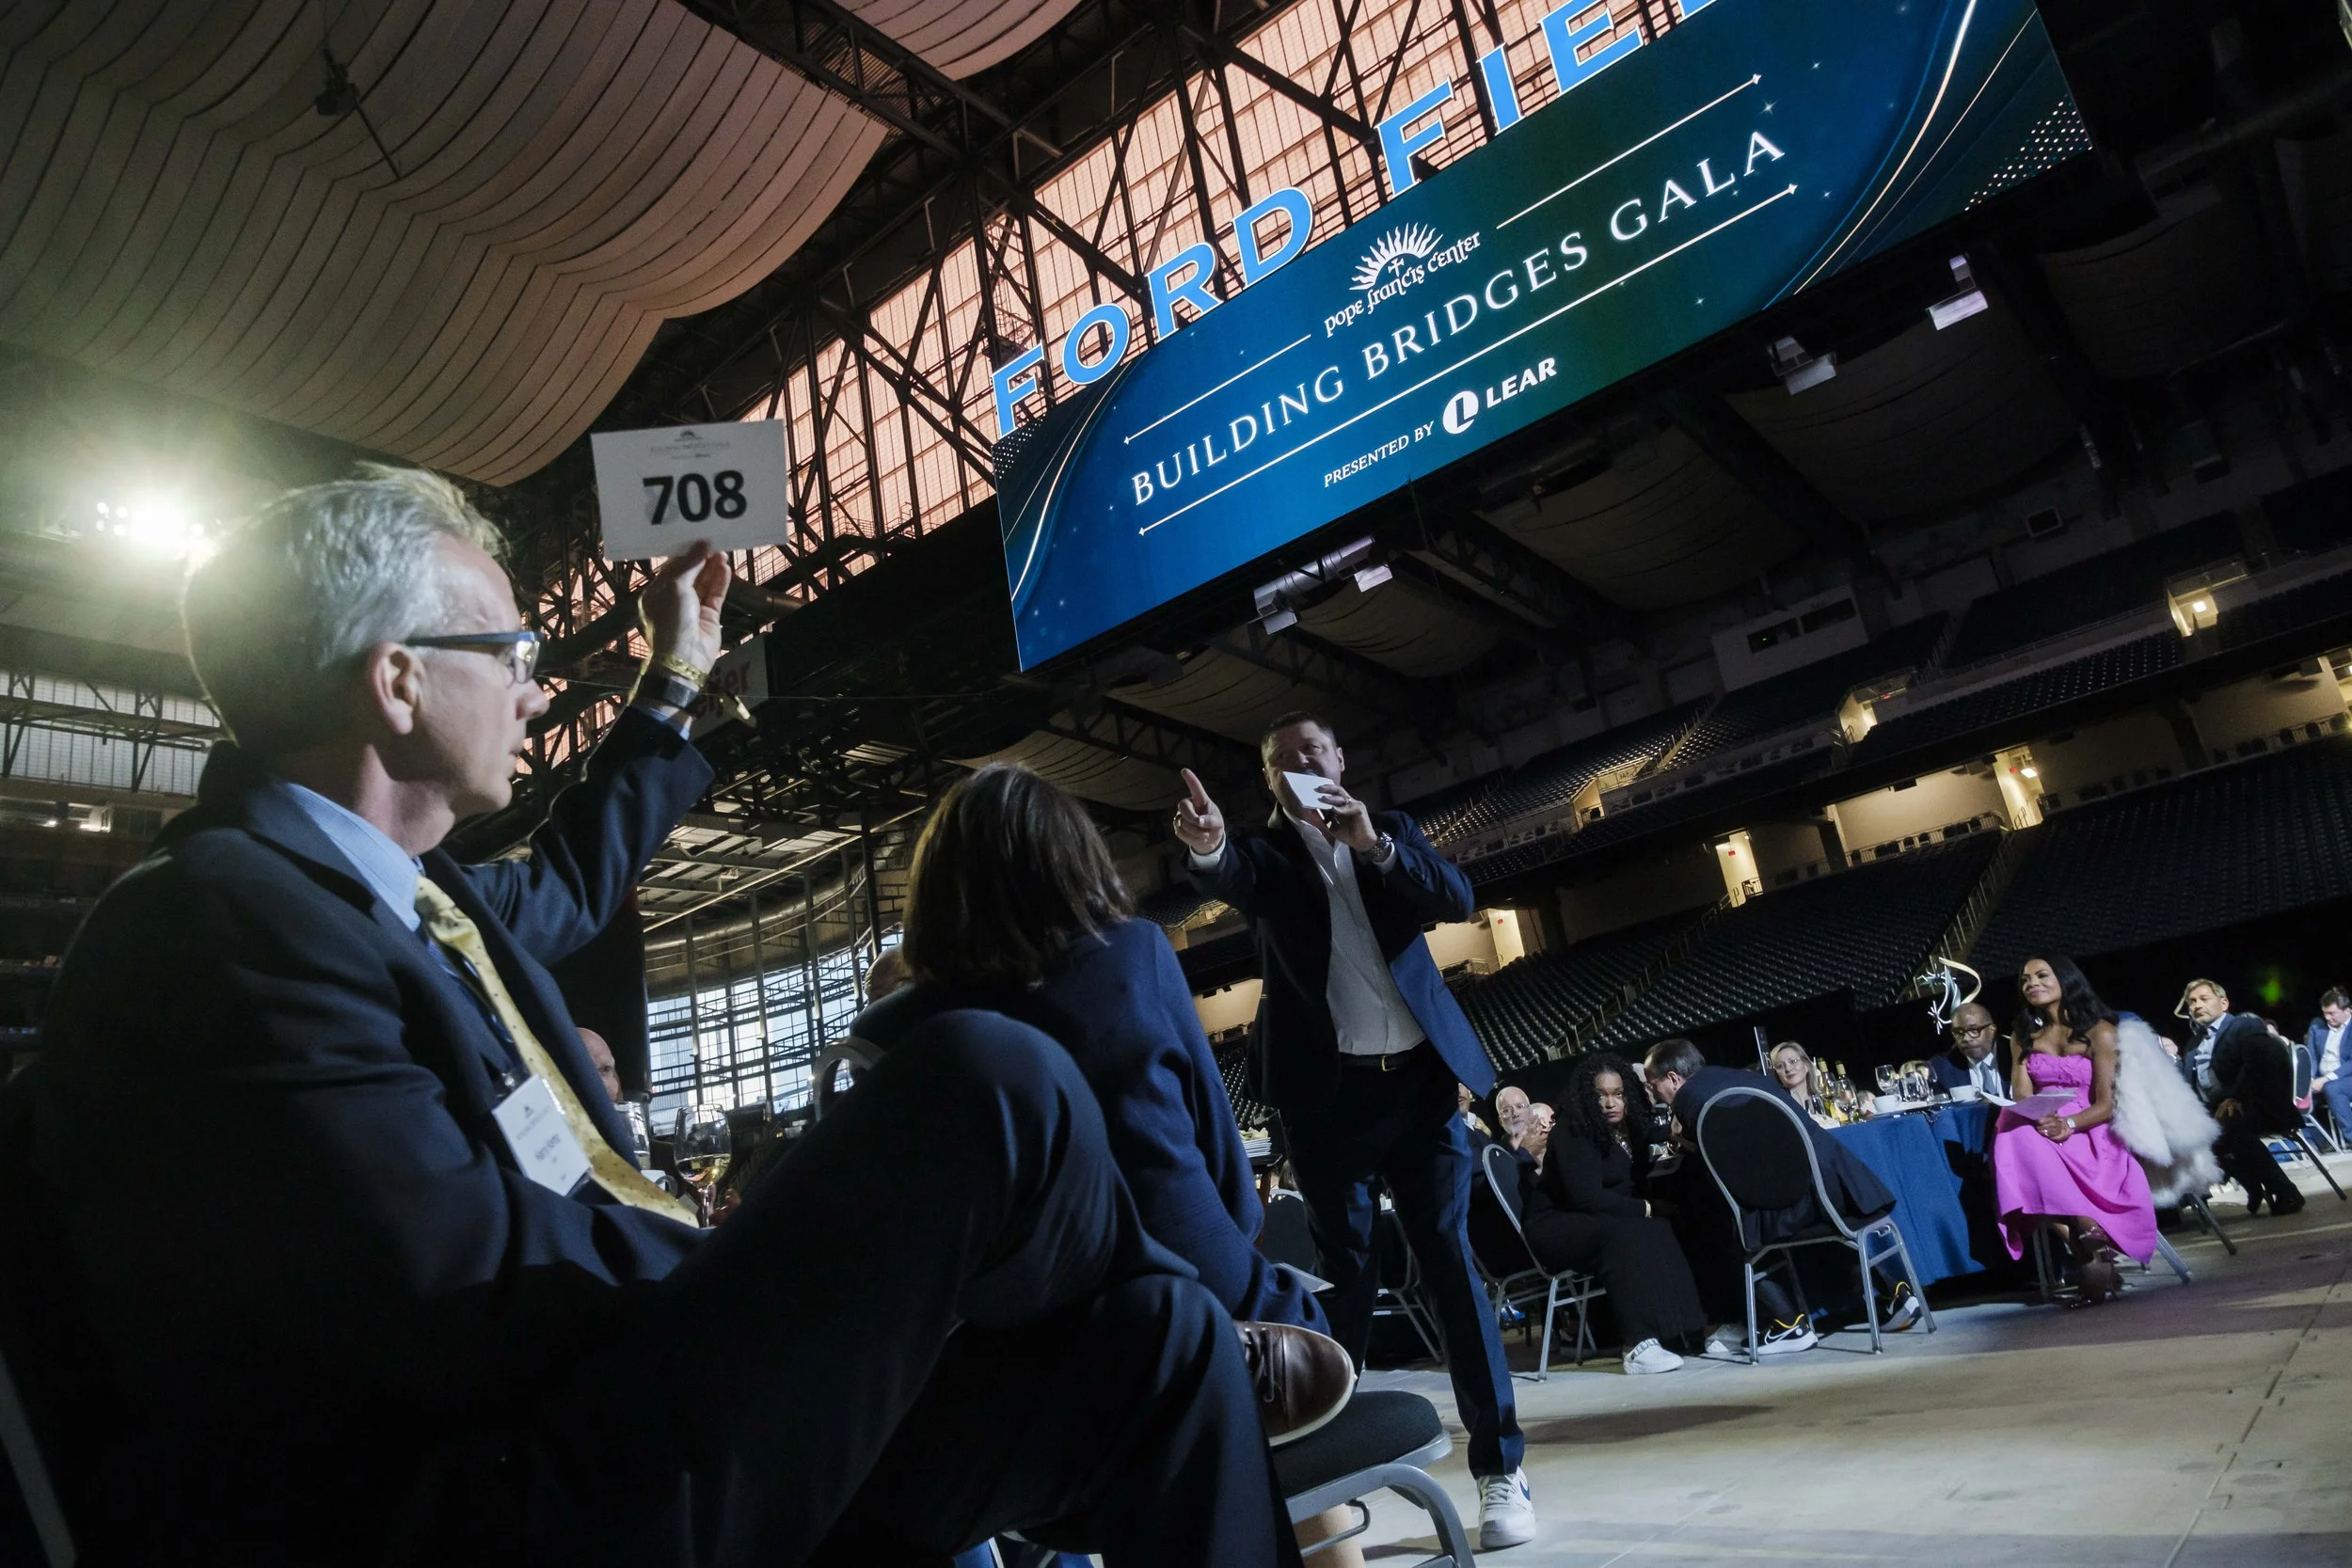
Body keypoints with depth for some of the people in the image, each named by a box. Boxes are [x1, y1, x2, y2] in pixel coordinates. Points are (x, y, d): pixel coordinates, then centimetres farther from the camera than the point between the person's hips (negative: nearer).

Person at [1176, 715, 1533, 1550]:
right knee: (1343, 1273, 2)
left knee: (1451, 1261, 2)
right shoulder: (1264, 848, 5)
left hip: (1420, 1074, 1)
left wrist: (1374, 845, -16)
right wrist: (1207, 849, -43)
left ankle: (1501, 1467, 8)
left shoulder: (1390, 829, 12)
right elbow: (1233, 878, -19)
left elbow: (1458, 897, -2)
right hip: (1329, 1088, -1)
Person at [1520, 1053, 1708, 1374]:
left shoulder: (1627, 1129, 6)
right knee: (1625, 1234, -33)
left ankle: (1689, 1328, -20)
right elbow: (1587, 1197, -24)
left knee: (1661, 1231, -19)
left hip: (1600, 1222, 7)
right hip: (1555, 1226, -7)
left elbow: (1640, 1183, 11)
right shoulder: (1573, 1133, -17)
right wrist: (1642, 1209, -17)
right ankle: (1640, 1345, -38)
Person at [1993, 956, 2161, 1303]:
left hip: (2090, 1132, -4)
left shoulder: (2099, 1031, -2)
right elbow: (2021, 1097, 1)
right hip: (2041, 1129, 4)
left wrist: (2068, 1125, -28)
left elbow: (2107, 1104, -9)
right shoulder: (2023, 1036, 12)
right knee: (2018, 1135, -33)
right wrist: (2038, 1118, -24)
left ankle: (2086, 1245, -21)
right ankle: (2087, 1235, -29)